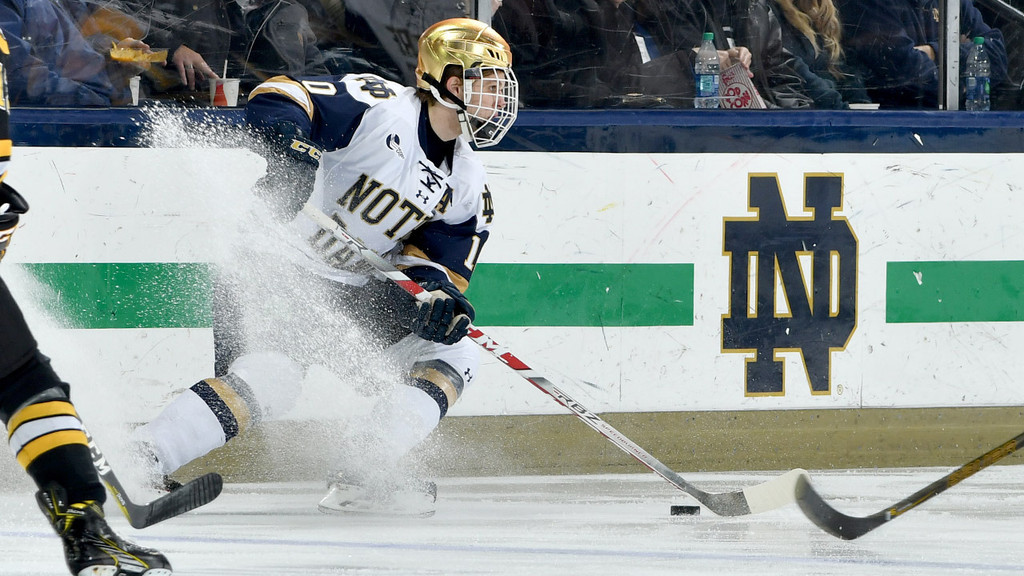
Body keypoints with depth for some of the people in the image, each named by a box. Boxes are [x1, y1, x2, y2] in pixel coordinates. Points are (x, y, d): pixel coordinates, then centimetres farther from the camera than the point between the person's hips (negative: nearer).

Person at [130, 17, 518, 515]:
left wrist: (443, 297, -17)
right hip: (287, 268, -9)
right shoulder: (378, 105, -14)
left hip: (356, 290, 9)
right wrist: (289, 148, -40)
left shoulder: (466, 186, 8)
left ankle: (361, 476, -7)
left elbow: (441, 263, 6)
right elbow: (272, 101, -20)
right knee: (266, 382, -30)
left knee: (452, 353, 0)